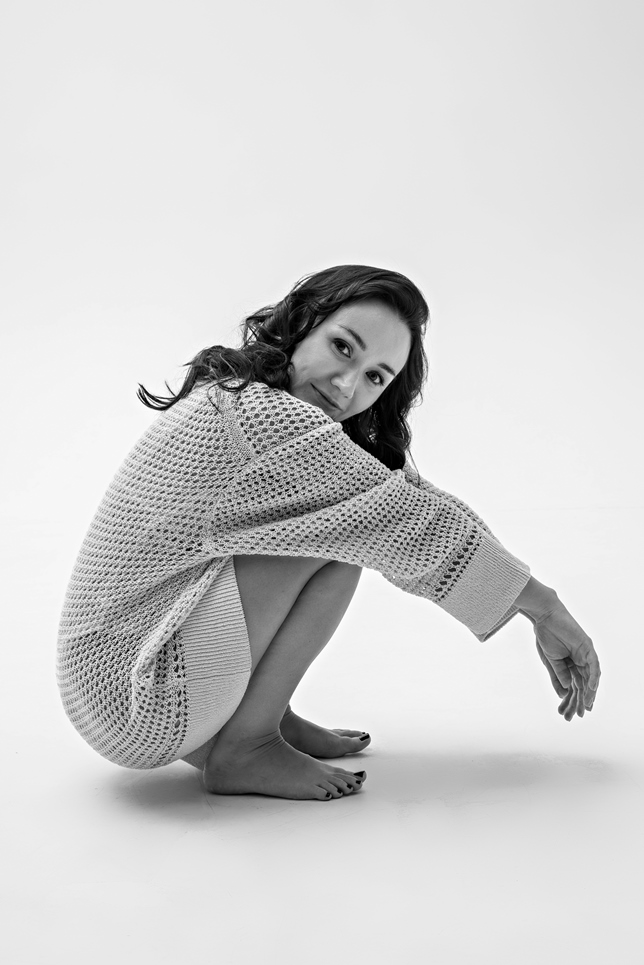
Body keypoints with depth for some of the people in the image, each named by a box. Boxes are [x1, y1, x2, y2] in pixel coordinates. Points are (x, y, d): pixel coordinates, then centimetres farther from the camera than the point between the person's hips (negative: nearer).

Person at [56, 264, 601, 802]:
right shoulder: (261, 412, -21)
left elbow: (400, 496, 10)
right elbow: (407, 521, -19)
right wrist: (546, 608, -6)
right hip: (137, 704, -9)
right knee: (340, 533, -18)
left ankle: (269, 716, 9)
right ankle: (244, 751, -7)